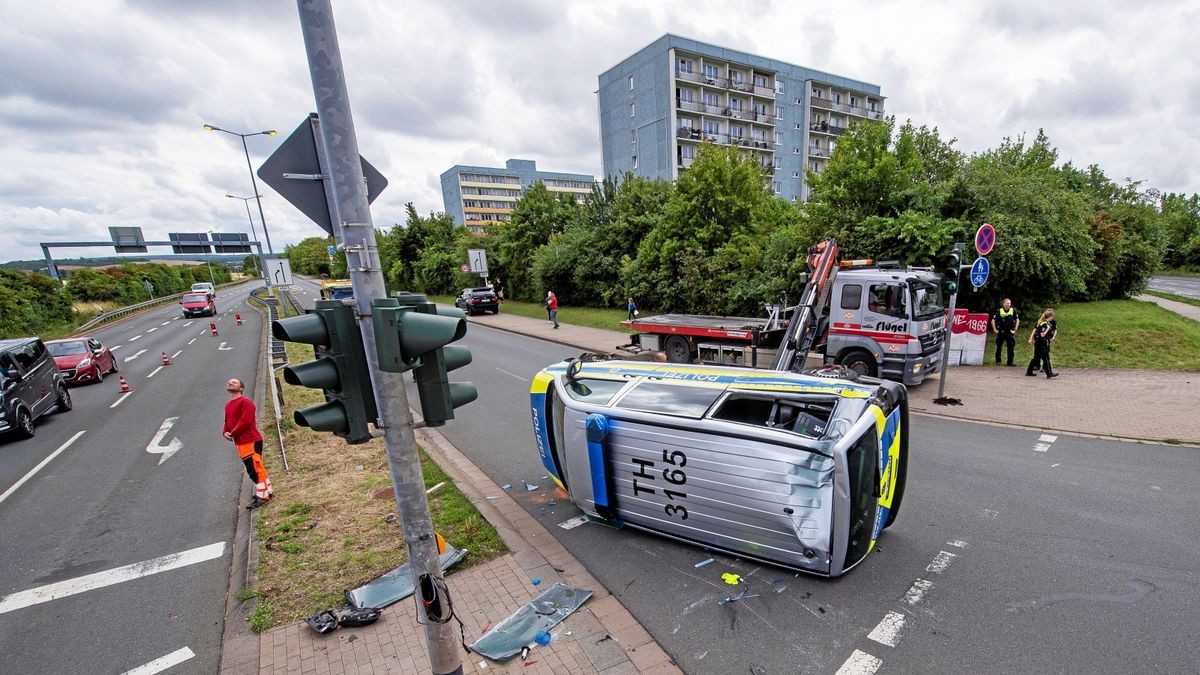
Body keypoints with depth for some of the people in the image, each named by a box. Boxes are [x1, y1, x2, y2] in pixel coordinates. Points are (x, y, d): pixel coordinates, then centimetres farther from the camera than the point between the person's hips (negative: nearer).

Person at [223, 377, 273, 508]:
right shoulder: (228, 405, 17)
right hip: (240, 443, 9)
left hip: (251, 441, -9)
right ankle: (267, 491, 25)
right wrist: (225, 433, 2)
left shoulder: (245, 401, -11)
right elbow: (228, 422, 21)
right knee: (256, 468, 15)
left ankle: (262, 496, 2)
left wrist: (233, 433, -12)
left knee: (254, 469, -6)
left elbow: (245, 421, -20)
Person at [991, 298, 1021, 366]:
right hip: (1001, 332, -2)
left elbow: (1017, 320, 7)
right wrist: (995, 329, -5)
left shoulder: (1013, 311, 3)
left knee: (1011, 347, 4)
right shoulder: (999, 311, -3)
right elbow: (993, 320, 0)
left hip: (1010, 332, 2)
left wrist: (1015, 329, 1)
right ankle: (998, 361, 10)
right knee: (999, 347, 2)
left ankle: (1010, 361, 12)